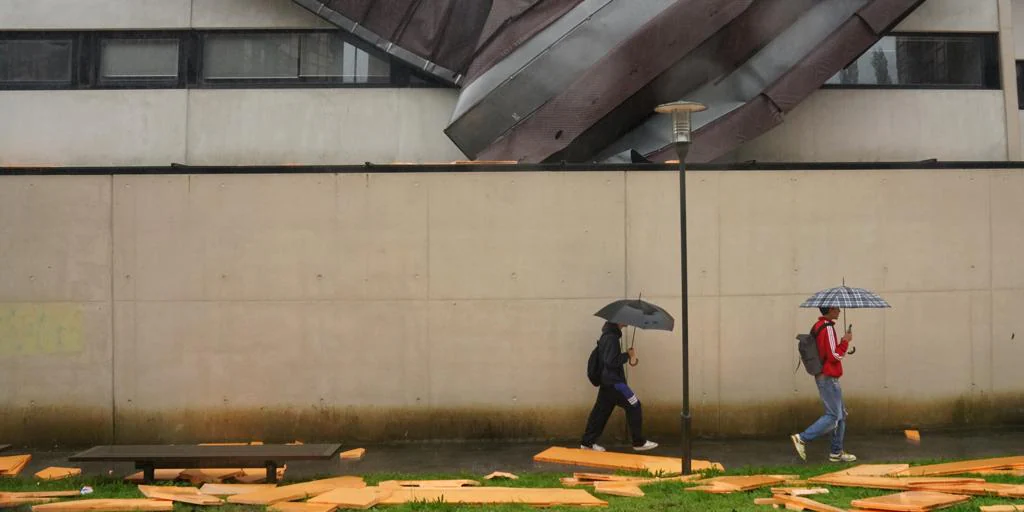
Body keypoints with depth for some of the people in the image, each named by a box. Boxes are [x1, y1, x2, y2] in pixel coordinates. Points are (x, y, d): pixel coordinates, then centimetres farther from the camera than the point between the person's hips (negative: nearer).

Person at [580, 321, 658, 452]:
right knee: (634, 406, -1)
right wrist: (628, 355, -12)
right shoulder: (611, 337, -19)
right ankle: (639, 442, 5)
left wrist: (630, 358, 3)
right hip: (613, 381, -10)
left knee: (601, 410, 11)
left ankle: (587, 442, 14)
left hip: (608, 380, 10)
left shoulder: (608, 334, 13)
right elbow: (611, 361, -24)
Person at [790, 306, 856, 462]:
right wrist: (846, 341, -7)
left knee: (841, 414, 14)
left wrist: (841, 343, 10)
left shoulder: (817, 326, 13)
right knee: (833, 416, -7)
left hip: (823, 377, 10)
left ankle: (836, 452, 16)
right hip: (828, 378, -10)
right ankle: (802, 438, -7)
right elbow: (834, 356, -19)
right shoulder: (827, 328, -17)